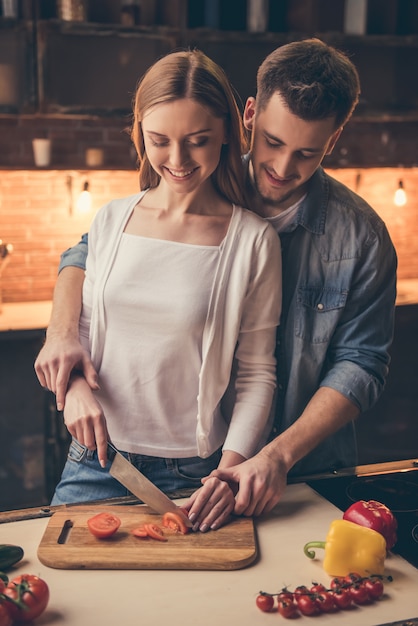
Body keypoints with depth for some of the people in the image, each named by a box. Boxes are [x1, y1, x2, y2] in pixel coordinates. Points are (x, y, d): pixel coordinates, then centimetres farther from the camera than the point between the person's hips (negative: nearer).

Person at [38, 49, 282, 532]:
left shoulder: (253, 241, -10)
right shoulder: (111, 220, 1)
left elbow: (257, 373, -6)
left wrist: (231, 468, -16)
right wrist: (75, 383, -7)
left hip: (194, 473, -2)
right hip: (97, 462, 3)